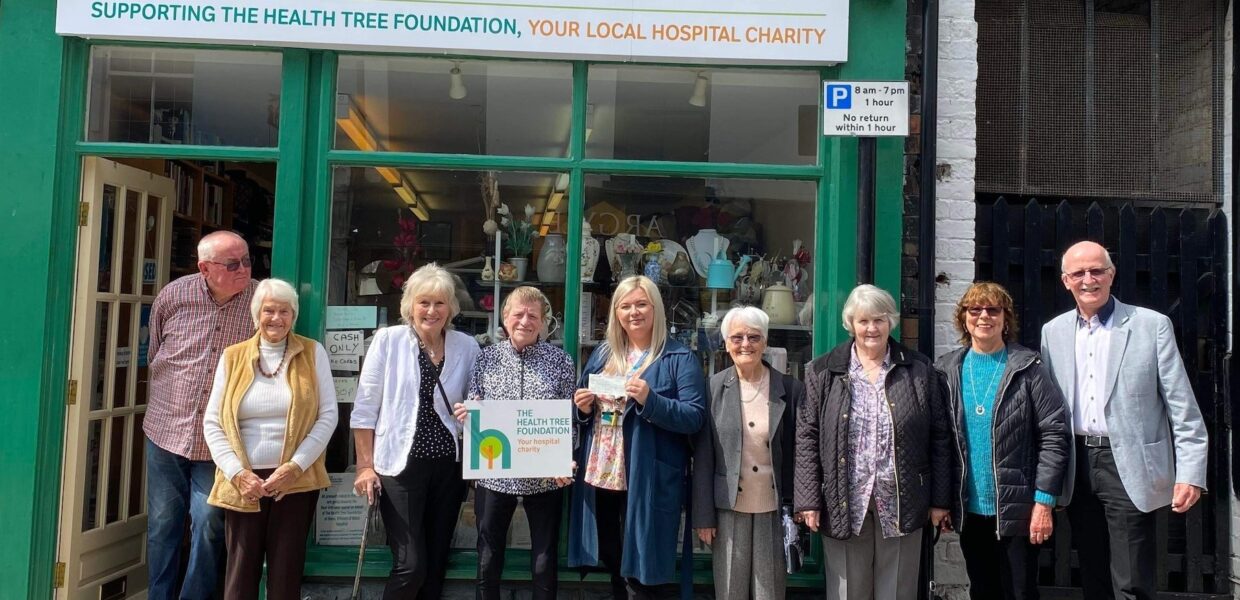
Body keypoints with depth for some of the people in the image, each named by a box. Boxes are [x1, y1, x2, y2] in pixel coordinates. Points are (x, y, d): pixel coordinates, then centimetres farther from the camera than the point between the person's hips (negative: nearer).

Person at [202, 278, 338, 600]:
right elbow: (213, 423, 4)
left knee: (286, 573, 6)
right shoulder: (233, 356, 7)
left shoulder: (313, 353, 3)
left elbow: (328, 415, -1)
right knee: (241, 574, 5)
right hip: (243, 483, 1)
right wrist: (237, 473, -8)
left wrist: (296, 466, -11)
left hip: (296, 481, -1)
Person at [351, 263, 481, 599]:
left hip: (448, 466, 3)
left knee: (436, 564, 10)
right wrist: (366, 465, -4)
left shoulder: (467, 347, 3)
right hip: (401, 465, -3)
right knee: (411, 565, -8)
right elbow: (365, 407, -2)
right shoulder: (388, 340, -4)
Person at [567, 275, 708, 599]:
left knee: (640, 572, 2)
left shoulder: (679, 358, -6)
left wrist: (650, 400, -26)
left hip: (647, 481, -6)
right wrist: (583, 407, -4)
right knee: (614, 564, 17)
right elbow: (584, 412, 19)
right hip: (598, 475, 6)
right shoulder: (602, 354, 12)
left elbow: (695, 417, -13)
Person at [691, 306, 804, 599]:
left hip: (773, 508, 0)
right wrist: (704, 516, -4)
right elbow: (703, 457, -2)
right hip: (728, 507, 0)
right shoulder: (714, 388, -3)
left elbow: (799, 452, 1)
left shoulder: (790, 389, -2)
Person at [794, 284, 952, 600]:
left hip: (901, 504, 1)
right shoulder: (823, 372, 3)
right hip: (843, 504, 0)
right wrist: (809, 500, -5)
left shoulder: (919, 370, 5)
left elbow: (940, 437, 5)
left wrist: (940, 500, 2)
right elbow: (807, 437, 0)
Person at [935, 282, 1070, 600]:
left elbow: (1055, 436, -8)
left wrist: (1044, 502, -12)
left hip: (1018, 511, -3)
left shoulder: (1028, 368, -5)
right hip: (968, 511, 3)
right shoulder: (947, 370, 4)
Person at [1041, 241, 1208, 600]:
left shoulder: (1152, 325, -2)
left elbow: (1182, 406, -4)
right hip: (1078, 467, 4)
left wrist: (1190, 473, -10)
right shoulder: (1053, 331, 9)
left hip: (1129, 466, -4)